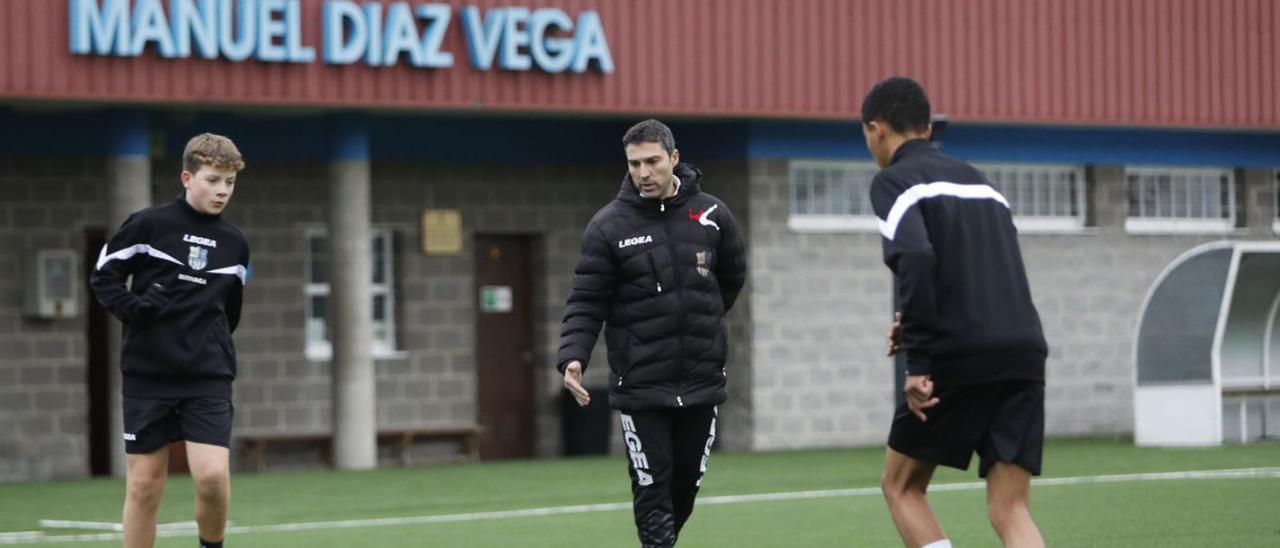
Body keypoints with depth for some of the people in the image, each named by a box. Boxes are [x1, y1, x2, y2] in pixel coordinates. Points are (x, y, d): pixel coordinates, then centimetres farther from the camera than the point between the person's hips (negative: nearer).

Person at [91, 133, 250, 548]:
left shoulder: (235, 243, 9)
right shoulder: (149, 224, -3)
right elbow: (103, 276, 1)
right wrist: (134, 309, -14)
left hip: (208, 378, 2)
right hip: (148, 373, -2)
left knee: (212, 475, -16)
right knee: (144, 485, 1)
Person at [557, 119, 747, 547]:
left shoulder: (712, 215, 2)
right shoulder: (608, 226, -5)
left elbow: (732, 279, 20)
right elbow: (586, 302, -6)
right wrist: (572, 358, -19)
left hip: (701, 381, 3)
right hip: (640, 386, -3)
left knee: (686, 483, 10)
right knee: (652, 488, -6)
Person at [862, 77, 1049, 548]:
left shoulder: (893, 181, 1)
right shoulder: (977, 180, 23)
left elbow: (914, 258, -16)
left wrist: (918, 361, -14)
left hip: (959, 360, -6)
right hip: (1025, 354, 6)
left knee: (901, 485, 14)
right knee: (1009, 510, 3)